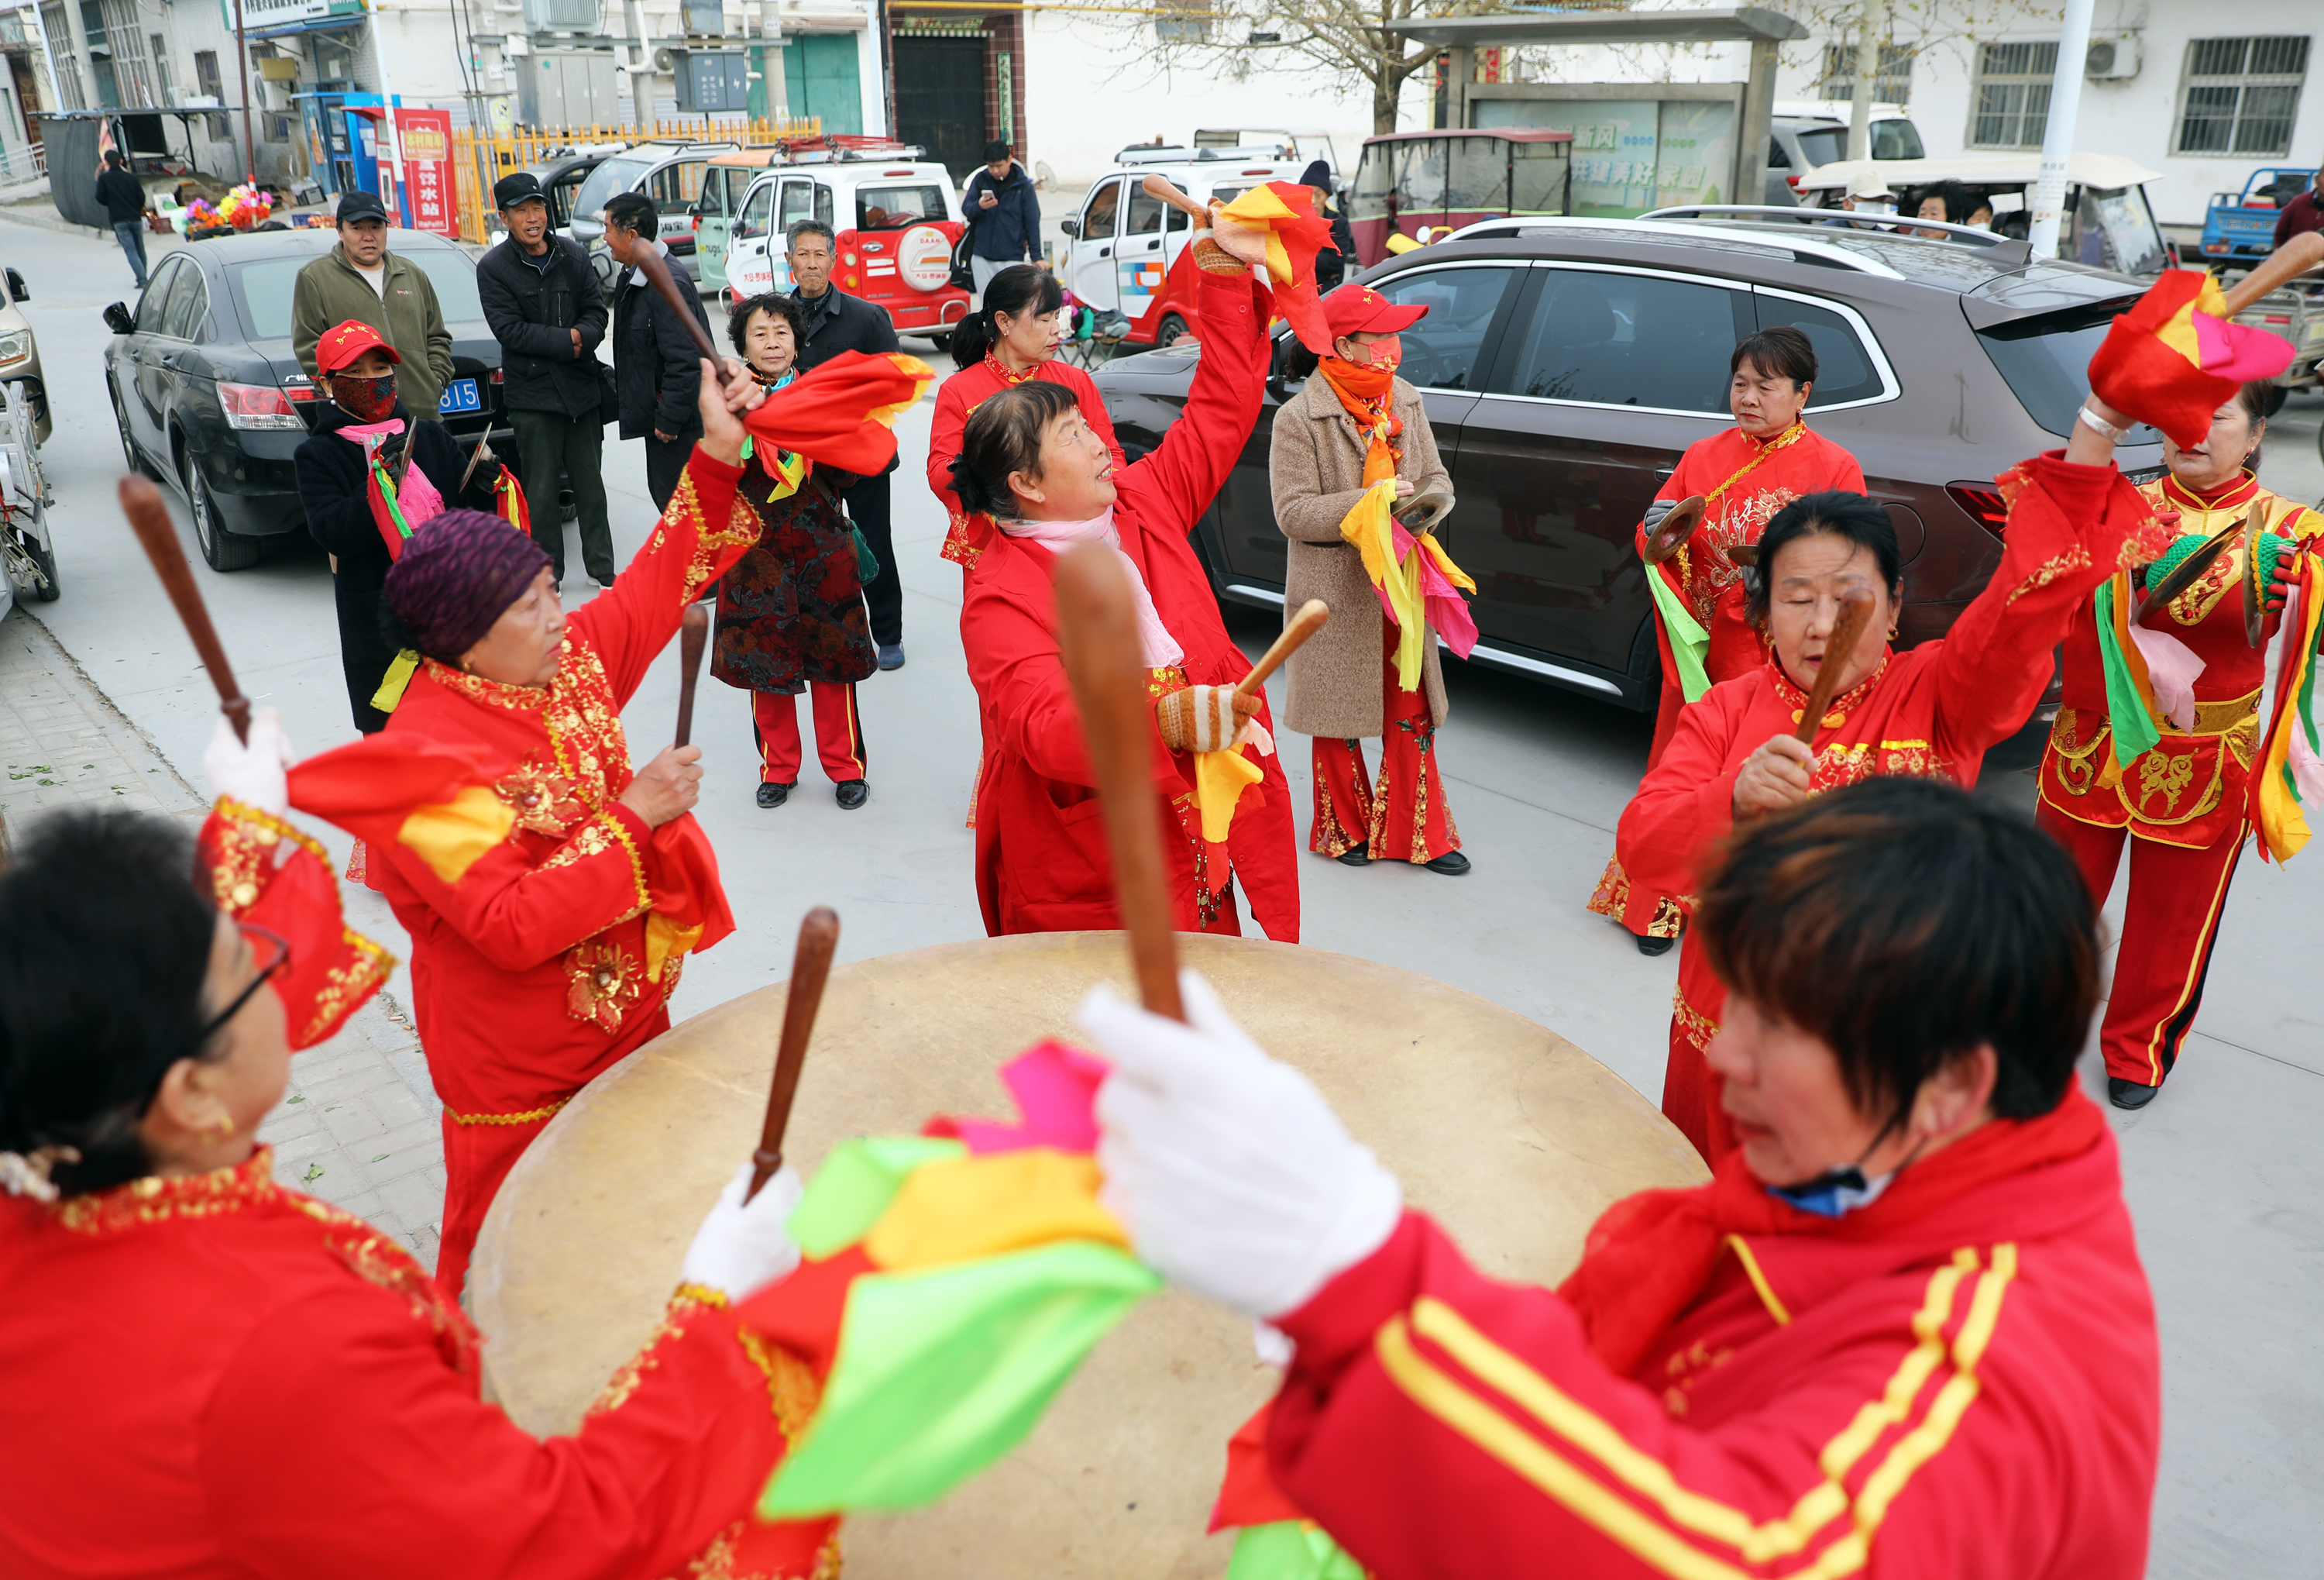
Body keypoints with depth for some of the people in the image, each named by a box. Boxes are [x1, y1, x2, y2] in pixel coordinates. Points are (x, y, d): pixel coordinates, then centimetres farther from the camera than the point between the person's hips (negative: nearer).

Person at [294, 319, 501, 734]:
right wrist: (382, 479, -23)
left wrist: (485, 490, -11)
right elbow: (332, 533, -14)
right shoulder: (318, 455, 1)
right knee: (385, 733, 1)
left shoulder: (431, 437, 10)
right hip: (375, 621, -3)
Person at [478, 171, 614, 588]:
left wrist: (583, 335, -17)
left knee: (590, 482, 11)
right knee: (540, 489, 3)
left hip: (582, 386, 3)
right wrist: (567, 342, -17)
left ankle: (602, 566, 22)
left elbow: (597, 310, 5)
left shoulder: (573, 254, 5)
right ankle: (547, 571, 13)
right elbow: (510, 329, -12)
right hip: (532, 393, -3)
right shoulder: (493, 267, -5)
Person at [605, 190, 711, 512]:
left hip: (681, 423, -10)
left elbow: (684, 362, -25)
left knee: (673, 499, -4)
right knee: (663, 492, 17)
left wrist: (669, 420, -22)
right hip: (660, 414, 10)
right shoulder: (636, 278, 11)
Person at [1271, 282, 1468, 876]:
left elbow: (1436, 476, 12)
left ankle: (1417, 833, 20)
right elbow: (1293, 512, -17)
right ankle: (1344, 829, 28)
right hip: (1335, 592, -5)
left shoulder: (1406, 400, 5)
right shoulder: (1299, 419, -13)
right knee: (1338, 715, 10)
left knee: (1410, 711, 9)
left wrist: (1427, 503, -12)